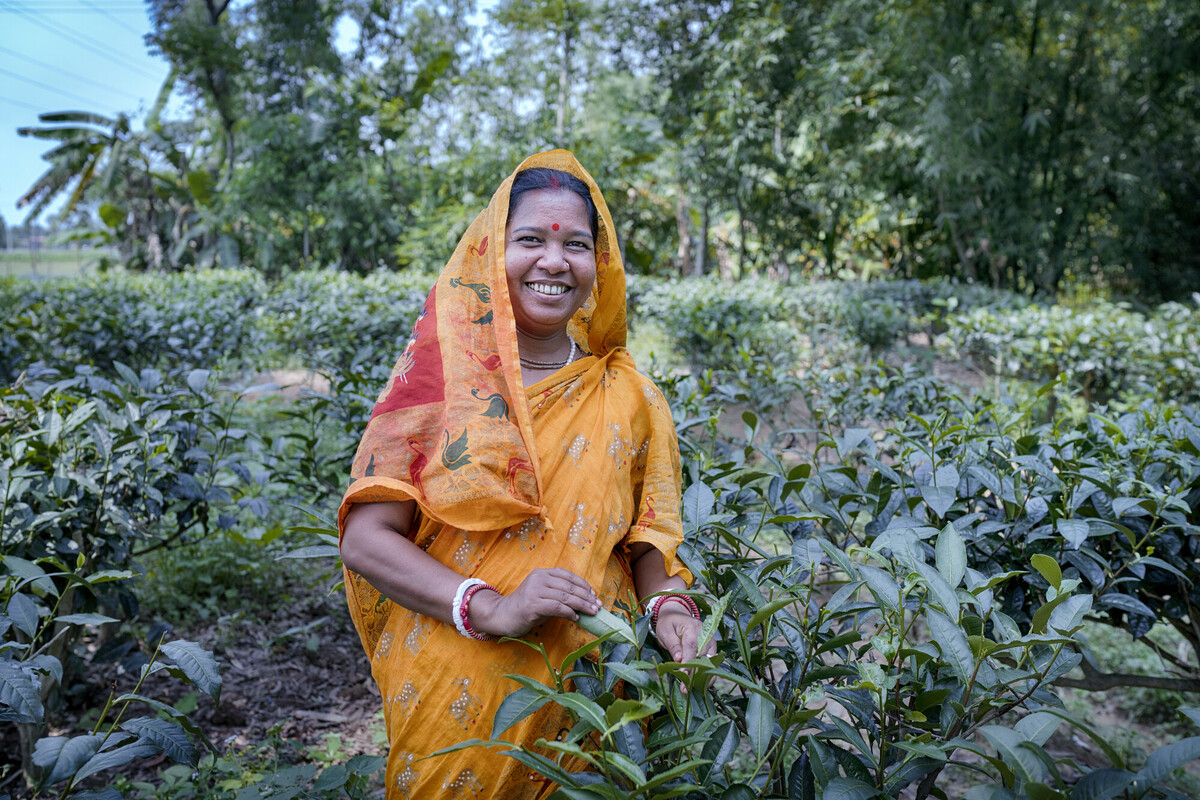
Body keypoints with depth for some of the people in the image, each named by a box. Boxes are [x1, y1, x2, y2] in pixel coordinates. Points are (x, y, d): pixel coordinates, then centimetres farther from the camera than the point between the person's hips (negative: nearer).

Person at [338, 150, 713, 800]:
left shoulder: (624, 397, 2)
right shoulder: (440, 370, -6)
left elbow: (647, 535, 7)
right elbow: (366, 539, -10)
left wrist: (669, 604, -14)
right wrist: (491, 608, -23)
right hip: (453, 693, -2)